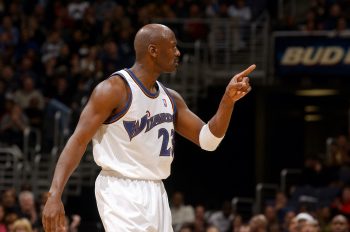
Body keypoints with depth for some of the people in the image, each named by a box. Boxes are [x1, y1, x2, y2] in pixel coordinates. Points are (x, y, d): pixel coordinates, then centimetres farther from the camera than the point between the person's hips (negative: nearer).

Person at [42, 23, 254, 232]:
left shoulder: (171, 98, 13)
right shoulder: (115, 89, -11)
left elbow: (207, 140, 14)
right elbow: (78, 141, -14)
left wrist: (228, 100, -1)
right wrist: (55, 195, -23)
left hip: (156, 193, 9)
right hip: (121, 192, -9)